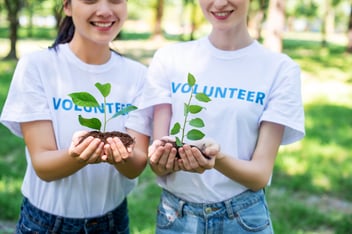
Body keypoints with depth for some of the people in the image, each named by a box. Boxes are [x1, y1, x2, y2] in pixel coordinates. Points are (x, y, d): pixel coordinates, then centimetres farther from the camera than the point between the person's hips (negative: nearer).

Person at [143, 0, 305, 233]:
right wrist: (162, 159, -27)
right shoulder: (168, 58, -3)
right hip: (174, 215, 1)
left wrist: (217, 159, -29)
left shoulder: (280, 69, -8)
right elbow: (160, 167, -6)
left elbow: (260, 175, -11)